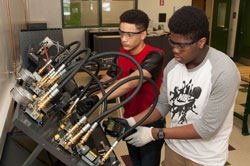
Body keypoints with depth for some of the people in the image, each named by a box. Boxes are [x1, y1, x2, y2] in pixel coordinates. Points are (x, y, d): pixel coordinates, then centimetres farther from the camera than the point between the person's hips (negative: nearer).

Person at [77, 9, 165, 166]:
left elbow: (131, 82, -41)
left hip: (150, 123, -6)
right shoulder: (122, 53, -2)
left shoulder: (155, 56, -24)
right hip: (129, 120, 6)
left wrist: (97, 97, -50)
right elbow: (107, 79, 5)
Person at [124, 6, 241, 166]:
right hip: (174, 146, 5)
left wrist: (154, 133, -24)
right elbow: (162, 105, 1)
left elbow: (207, 128, -25)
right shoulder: (172, 66, -9)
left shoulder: (224, 72, -26)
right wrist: (131, 122, -15)